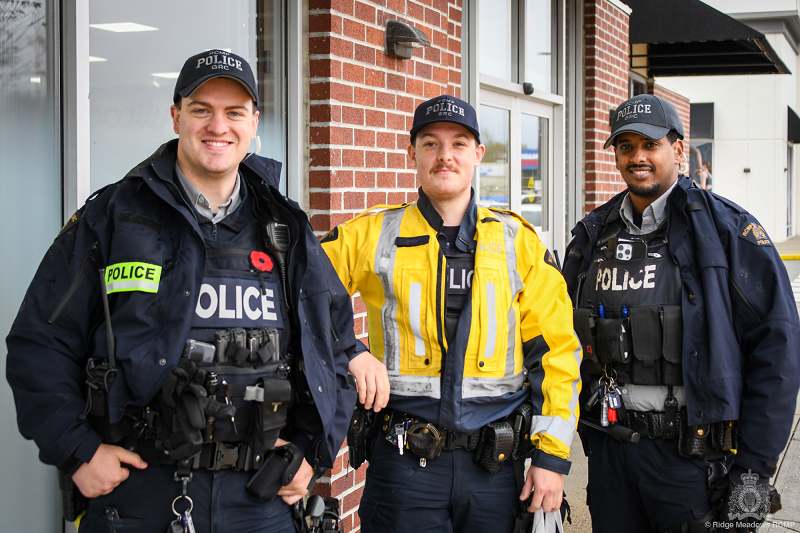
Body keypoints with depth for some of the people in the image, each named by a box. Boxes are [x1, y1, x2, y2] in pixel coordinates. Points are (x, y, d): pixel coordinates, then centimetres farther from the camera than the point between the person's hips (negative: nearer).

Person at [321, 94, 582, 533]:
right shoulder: (371, 236, 4)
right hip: (405, 463, -1)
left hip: (495, 464, 1)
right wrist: (350, 352, -12)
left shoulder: (517, 242, 6)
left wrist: (552, 455, -1)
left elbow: (555, 350, 5)